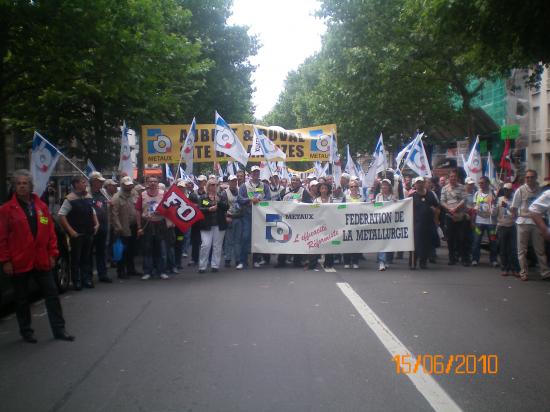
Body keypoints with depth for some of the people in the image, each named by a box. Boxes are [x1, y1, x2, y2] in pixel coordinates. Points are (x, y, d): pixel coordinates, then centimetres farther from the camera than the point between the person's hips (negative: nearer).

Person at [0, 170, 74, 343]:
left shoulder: (41, 206, 7)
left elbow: (50, 232, 8)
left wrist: (52, 254, 3)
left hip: (41, 261, 3)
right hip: (19, 263, -3)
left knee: (52, 294, 5)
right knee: (22, 299, 10)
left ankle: (59, 329, 14)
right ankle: (26, 331, 24)